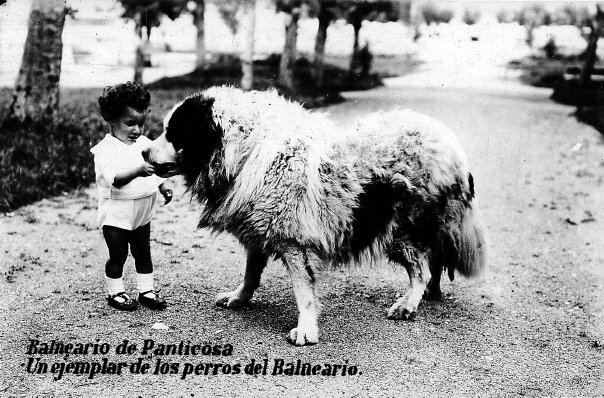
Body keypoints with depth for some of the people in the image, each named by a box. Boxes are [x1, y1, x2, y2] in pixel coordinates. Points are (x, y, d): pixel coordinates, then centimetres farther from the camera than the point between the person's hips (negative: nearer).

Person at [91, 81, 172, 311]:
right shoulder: (105, 149, -17)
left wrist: (163, 188, 5)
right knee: (118, 255, 5)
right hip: (116, 215, -6)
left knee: (143, 252, 14)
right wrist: (138, 171, -45)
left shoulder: (144, 143, 4)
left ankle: (146, 290, 26)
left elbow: (155, 169, 18)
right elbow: (115, 178, -31)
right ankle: (115, 293, 20)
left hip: (142, 213, 6)